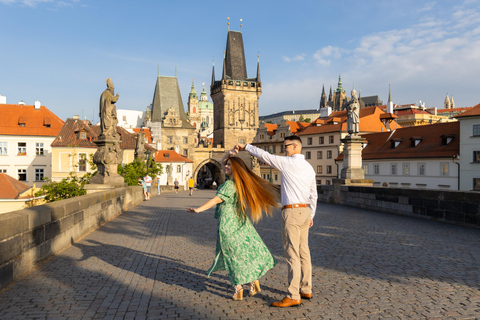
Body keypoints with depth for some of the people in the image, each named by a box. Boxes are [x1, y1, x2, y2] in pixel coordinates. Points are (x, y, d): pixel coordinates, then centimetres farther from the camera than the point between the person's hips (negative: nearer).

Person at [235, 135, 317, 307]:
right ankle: (306, 290, 25)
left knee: (292, 254, -5)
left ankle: (293, 296, 0)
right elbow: (313, 195, 18)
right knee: (303, 252, 15)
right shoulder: (309, 167, 13)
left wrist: (246, 147, 6)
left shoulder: (288, 163, -12)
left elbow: (264, 155, -8)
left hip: (292, 212, -9)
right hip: (305, 211, 9)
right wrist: (311, 215, 26)